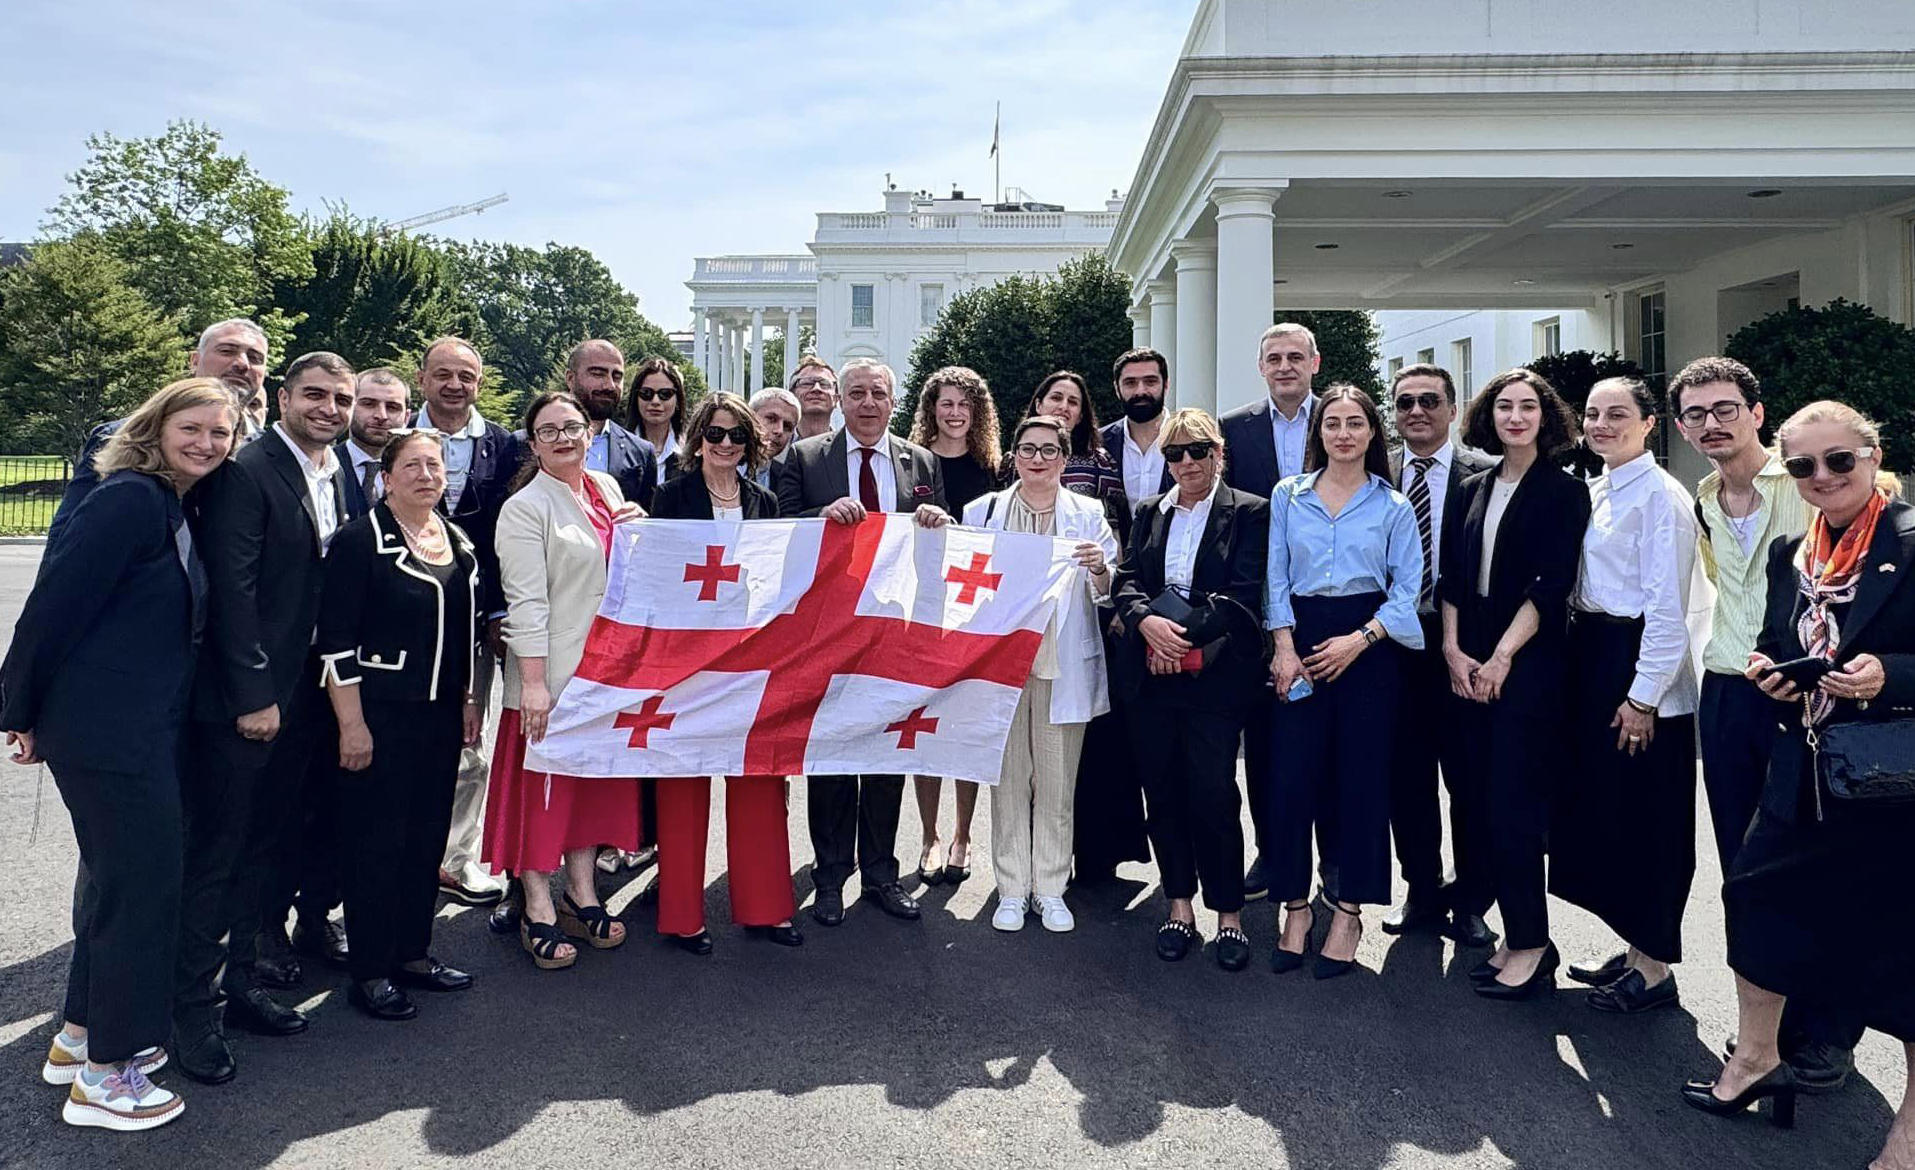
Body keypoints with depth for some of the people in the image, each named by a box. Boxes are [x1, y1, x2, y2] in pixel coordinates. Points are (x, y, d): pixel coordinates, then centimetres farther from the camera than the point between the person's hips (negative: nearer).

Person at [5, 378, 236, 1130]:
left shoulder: (174, 509, 12)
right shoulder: (129, 500, -16)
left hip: (146, 730, 10)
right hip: (108, 730, -10)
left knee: (116, 874, 20)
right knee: (142, 881, -2)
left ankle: (81, 1035, 36)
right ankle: (103, 1076, 12)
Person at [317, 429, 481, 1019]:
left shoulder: (458, 542, 11)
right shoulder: (360, 540, -10)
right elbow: (335, 638, -13)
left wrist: (468, 700, 16)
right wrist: (351, 723, -16)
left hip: (441, 713, 7)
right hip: (380, 712, -6)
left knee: (428, 833, 12)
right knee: (377, 838, 1)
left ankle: (412, 952, 26)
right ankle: (369, 972, 13)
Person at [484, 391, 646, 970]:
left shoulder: (609, 488, 11)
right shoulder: (525, 508, -9)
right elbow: (526, 602, -15)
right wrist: (533, 683, -20)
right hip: (551, 672, -6)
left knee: (598, 776, 12)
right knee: (544, 782, 1)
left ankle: (582, 894, 24)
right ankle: (538, 911, 11)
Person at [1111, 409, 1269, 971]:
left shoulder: (1249, 513, 2)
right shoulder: (1150, 513, 15)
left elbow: (1244, 593, -7)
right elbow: (1127, 581, 6)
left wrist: (1187, 634, -14)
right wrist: (1147, 621, -15)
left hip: (1214, 673, -4)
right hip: (1151, 674, 4)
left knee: (1213, 793, -6)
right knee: (1162, 792, 7)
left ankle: (1229, 913, 10)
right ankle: (1180, 908, 20)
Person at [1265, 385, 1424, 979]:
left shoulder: (1393, 506, 5)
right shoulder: (1288, 496, 8)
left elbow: (1408, 588, 0)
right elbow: (1276, 578, 5)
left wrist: (1359, 640, -12)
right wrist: (1285, 647, -6)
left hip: (1368, 648, -1)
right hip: (1300, 644, 1)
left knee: (1362, 776, 1)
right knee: (1292, 773, -2)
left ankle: (1349, 912, 13)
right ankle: (1295, 905, 12)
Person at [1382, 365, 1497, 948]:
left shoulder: (1485, 475, -2)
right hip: (1393, 644, 3)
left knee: (1469, 778, 7)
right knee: (1406, 777, 11)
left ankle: (1470, 900, 23)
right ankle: (1423, 892, 27)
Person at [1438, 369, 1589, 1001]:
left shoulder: (1563, 491, -3)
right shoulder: (1474, 490, 13)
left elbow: (1551, 586, -10)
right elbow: (1451, 578, 10)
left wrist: (1501, 657, -14)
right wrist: (1454, 651, -1)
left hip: (1529, 662, -5)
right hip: (1470, 664, 6)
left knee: (1512, 805, -6)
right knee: (1482, 800, 6)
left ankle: (1532, 945, 6)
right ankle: (1516, 935, 17)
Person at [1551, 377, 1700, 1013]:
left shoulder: (1660, 497, -13)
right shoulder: (1593, 492, 12)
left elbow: (1667, 607, -17)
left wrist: (1644, 697, -18)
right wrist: (1578, 662, 10)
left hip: (1641, 667, -9)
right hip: (1591, 657, 9)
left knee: (1645, 817, 1)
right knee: (1599, 809, 14)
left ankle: (1655, 969, 15)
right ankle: (1636, 949, 28)